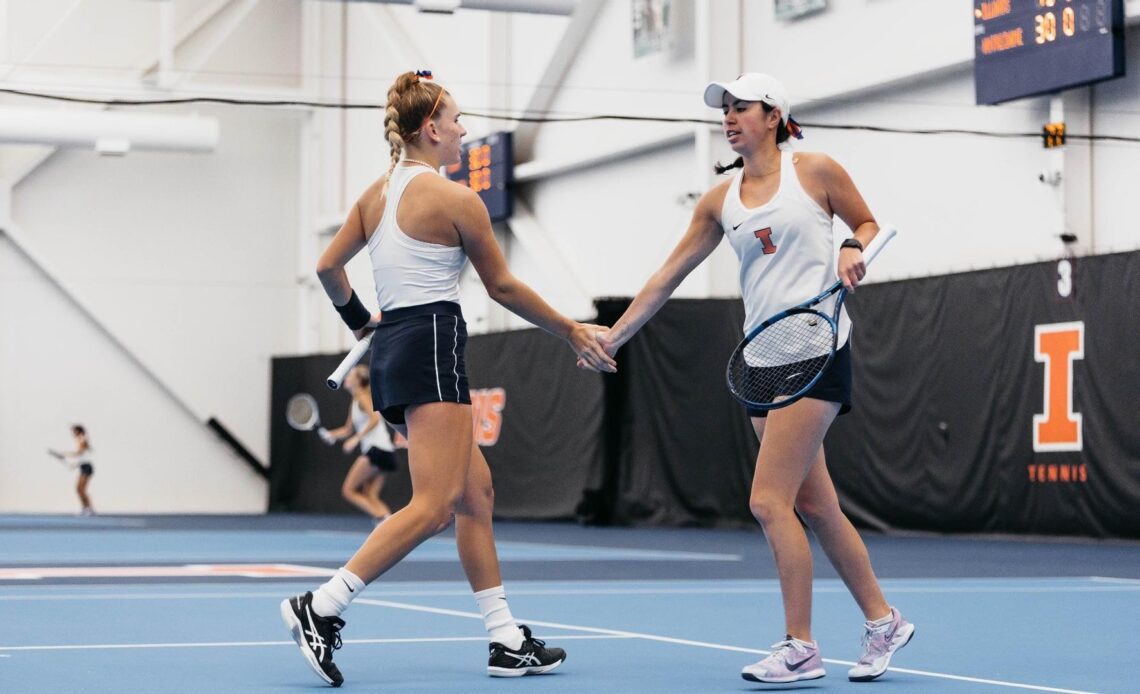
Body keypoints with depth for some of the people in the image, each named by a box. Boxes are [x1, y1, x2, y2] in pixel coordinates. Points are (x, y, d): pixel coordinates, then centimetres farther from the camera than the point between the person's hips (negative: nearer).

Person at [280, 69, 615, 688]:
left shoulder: (376, 194, 14)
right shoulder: (456, 199, -7)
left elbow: (327, 267, 15)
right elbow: (502, 287, 0)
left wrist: (358, 318, 32)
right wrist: (572, 333, 10)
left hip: (392, 351, 9)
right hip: (432, 342, -9)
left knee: (475, 492, 12)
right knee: (433, 505, -12)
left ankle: (506, 642, 12)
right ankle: (321, 608, -19)